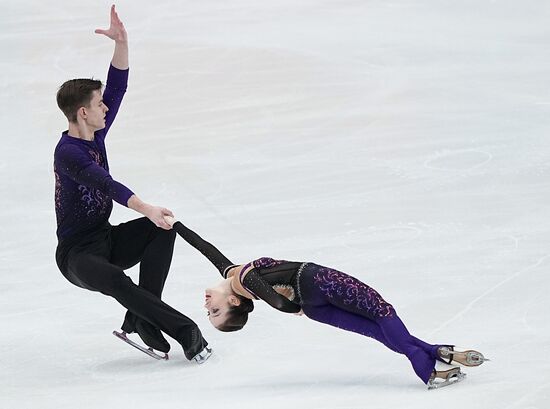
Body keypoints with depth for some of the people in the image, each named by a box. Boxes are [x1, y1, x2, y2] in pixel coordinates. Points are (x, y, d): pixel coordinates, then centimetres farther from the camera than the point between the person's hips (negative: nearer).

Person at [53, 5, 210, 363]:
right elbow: (106, 184, -36)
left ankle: (142, 318, -18)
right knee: (115, 280, -39)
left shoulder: (96, 135, 4)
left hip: (108, 239, 8)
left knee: (162, 227, -17)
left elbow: (119, 85, 2)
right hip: (77, 253, -8)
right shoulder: (68, 152, -22)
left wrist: (122, 42, -11)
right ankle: (186, 332, -36)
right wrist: (145, 208, -48)